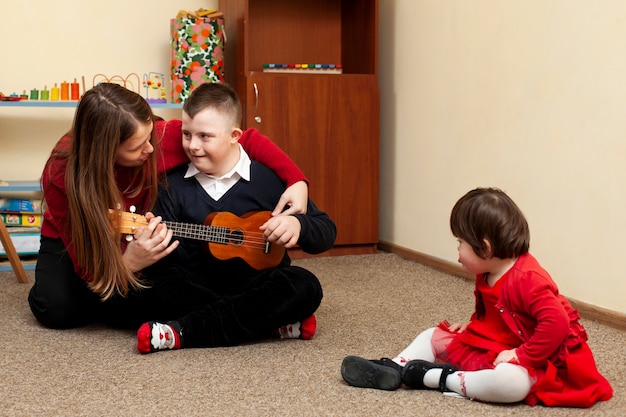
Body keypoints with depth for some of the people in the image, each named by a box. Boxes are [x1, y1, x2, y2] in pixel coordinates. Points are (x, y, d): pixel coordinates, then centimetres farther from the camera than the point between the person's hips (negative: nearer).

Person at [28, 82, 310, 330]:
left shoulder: (160, 137, -31)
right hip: (73, 240, -1)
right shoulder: (61, 175, -34)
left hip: (139, 239, 1)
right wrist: (128, 263, -55)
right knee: (55, 309, -29)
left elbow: (249, 140, -22)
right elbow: (90, 267, -32)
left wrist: (297, 181, -35)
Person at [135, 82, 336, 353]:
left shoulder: (270, 178, -3)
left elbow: (326, 232, -1)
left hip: (256, 287, 0)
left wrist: (297, 225, -23)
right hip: (198, 289, 1)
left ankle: (183, 331, -28)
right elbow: (166, 258, 4)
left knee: (305, 285, -30)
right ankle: (272, 322, -23)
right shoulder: (175, 185, 4)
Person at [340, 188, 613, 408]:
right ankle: (393, 370, -8)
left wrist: (522, 356, -31)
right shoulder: (487, 276, 4)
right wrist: (470, 324, 6)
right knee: (434, 336, 10)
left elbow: (557, 323, -35)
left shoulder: (527, 279, -27)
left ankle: (437, 378, -27)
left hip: (528, 362, -10)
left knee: (510, 382, -41)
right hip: (487, 348, 10)